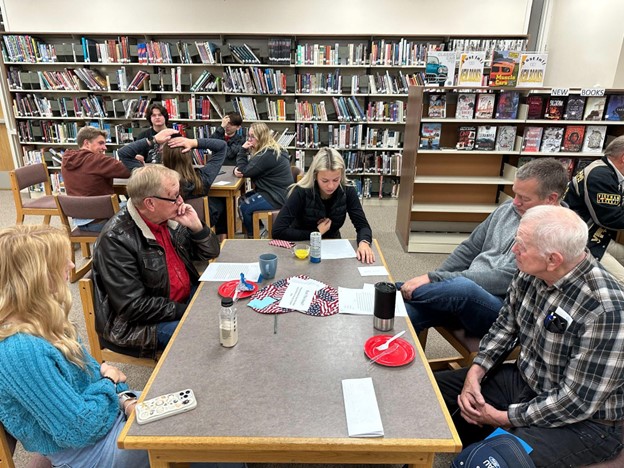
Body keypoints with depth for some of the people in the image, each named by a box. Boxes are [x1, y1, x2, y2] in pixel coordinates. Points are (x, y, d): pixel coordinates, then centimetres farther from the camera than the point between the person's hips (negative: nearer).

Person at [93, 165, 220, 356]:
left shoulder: (168, 218, -1)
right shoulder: (116, 239, -22)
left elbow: (209, 253, 8)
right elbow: (133, 307, -23)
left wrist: (196, 226, -11)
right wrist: (186, 311, -21)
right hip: (141, 324, -7)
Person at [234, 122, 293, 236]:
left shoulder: (267, 155, -22)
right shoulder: (269, 150, 11)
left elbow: (244, 171, -17)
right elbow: (246, 167, 13)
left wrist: (243, 150, -11)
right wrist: (236, 169, -10)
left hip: (278, 198, -11)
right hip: (274, 192, 11)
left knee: (244, 207, -9)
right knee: (242, 198, 13)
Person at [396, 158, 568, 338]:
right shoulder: (507, 209, 8)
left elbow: (506, 280, -21)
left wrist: (435, 278, -23)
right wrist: (433, 281, 0)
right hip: (468, 296, 6)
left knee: (463, 288, -38)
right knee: (405, 312, -18)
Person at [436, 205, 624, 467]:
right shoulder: (531, 273, -9)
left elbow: (578, 402, -24)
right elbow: (506, 325, 6)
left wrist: (503, 418, -16)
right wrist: (476, 371, -8)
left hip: (585, 421, -7)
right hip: (524, 379, 7)